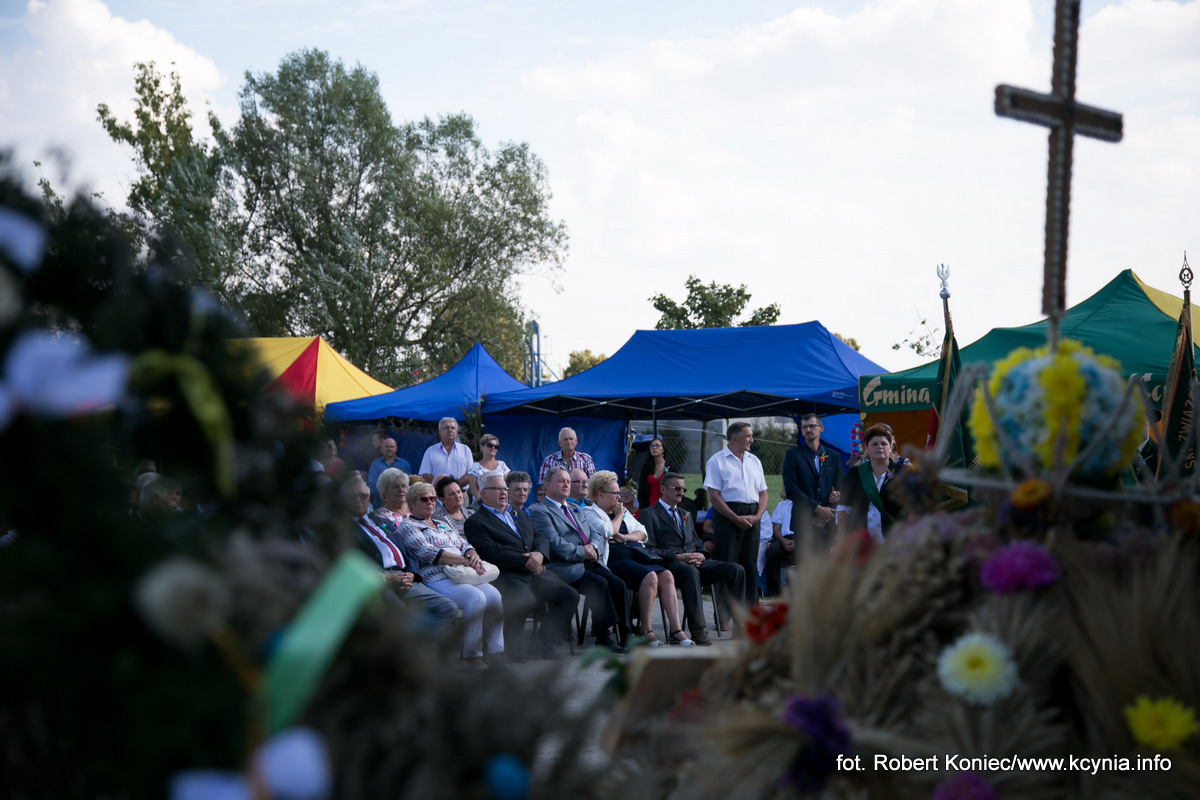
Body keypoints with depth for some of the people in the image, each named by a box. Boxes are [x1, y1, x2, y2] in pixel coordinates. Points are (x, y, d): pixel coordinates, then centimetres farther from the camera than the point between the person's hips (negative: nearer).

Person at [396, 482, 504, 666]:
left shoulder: (443, 525, 31)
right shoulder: (408, 526, 6)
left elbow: (465, 545, 23)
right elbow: (427, 552, -9)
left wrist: (473, 557, -3)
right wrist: (462, 560, -17)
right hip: (437, 580, -7)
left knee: (494, 596, -22)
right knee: (476, 598, -32)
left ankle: (495, 652, -19)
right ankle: (471, 656, -25)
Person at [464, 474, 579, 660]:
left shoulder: (519, 513, 27)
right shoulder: (476, 522, 3)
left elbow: (540, 538, 20)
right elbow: (492, 552, -10)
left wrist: (540, 554, -4)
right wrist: (526, 562, -12)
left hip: (536, 573, 7)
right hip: (508, 576, -7)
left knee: (570, 596, -12)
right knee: (524, 599, -36)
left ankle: (546, 645, -2)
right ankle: (512, 648, -16)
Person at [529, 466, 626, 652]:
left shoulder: (575, 510, 28)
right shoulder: (540, 512, 1)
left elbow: (598, 531, 21)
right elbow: (554, 543, -11)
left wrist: (593, 547, -1)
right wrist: (582, 552, -13)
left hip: (589, 563, 7)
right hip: (566, 567, -7)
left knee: (618, 584, -17)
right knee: (599, 584, -29)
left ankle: (623, 633, -17)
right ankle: (604, 637, -27)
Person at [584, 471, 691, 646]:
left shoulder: (623, 510, 29)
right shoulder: (590, 513, 8)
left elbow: (642, 532, 19)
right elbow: (608, 533, -9)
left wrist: (625, 537, -1)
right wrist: (618, 515, 8)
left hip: (637, 553, 7)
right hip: (615, 559, -7)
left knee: (666, 576, -20)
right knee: (650, 577, -32)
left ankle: (676, 630, -24)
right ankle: (645, 630, -22)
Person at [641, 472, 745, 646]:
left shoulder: (685, 515, 30)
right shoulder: (649, 514, 6)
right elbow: (648, 550, -5)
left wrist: (700, 555, 0)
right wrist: (677, 557, -16)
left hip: (696, 562, 7)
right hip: (670, 565, -7)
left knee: (736, 570, -16)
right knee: (690, 572, -42)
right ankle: (698, 630, -44)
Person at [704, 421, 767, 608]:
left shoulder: (754, 461, 17)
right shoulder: (717, 461, -1)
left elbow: (763, 493, 17)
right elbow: (714, 496, -9)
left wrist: (757, 516, -2)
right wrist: (736, 519, -14)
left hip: (752, 518, 6)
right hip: (727, 516, -5)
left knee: (750, 566, 5)